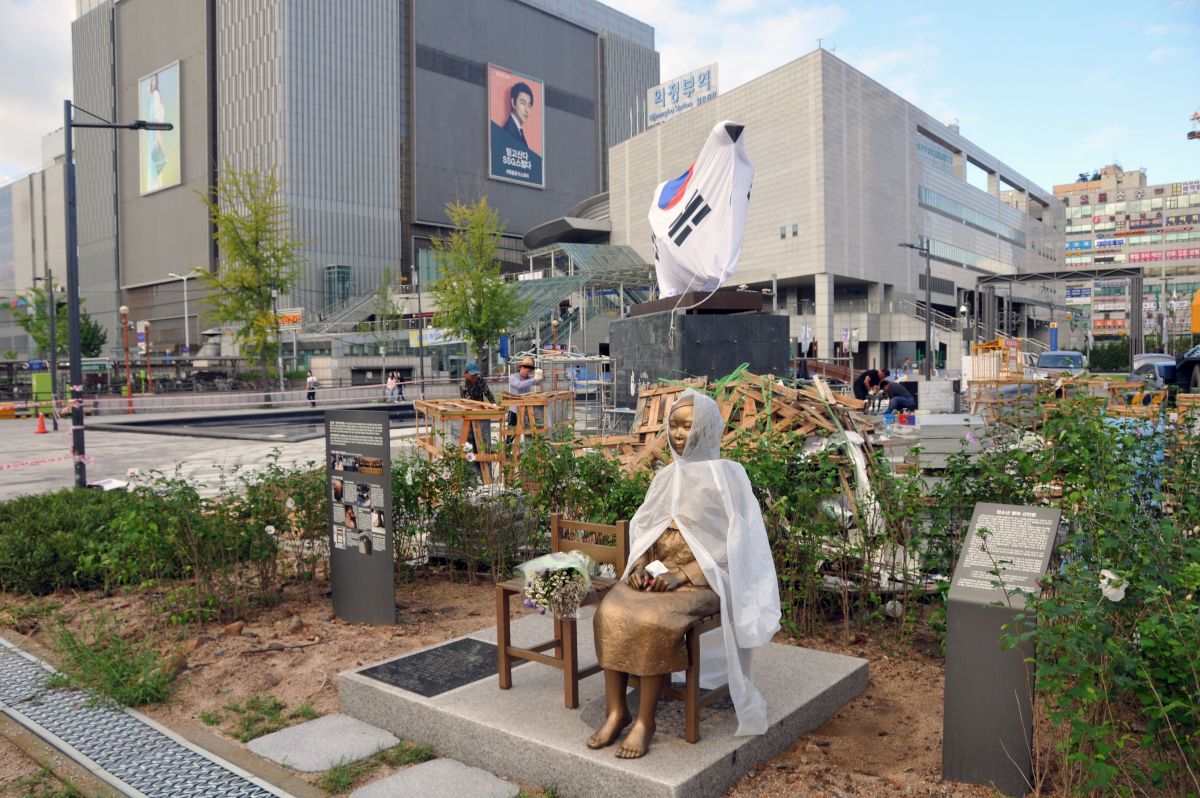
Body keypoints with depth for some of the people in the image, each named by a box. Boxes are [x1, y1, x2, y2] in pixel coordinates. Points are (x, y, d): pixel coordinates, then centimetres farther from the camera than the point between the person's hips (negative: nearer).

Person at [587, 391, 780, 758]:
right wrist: (639, 564, -5)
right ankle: (615, 711, -12)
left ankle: (644, 720, -15)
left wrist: (682, 575, -17)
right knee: (610, 614, -22)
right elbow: (641, 528, 16)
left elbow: (732, 544, -9)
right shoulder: (667, 476, 13)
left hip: (702, 577, -5)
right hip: (655, 571, 5)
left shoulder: (727, 475, -5)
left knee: (653, 621, -31)